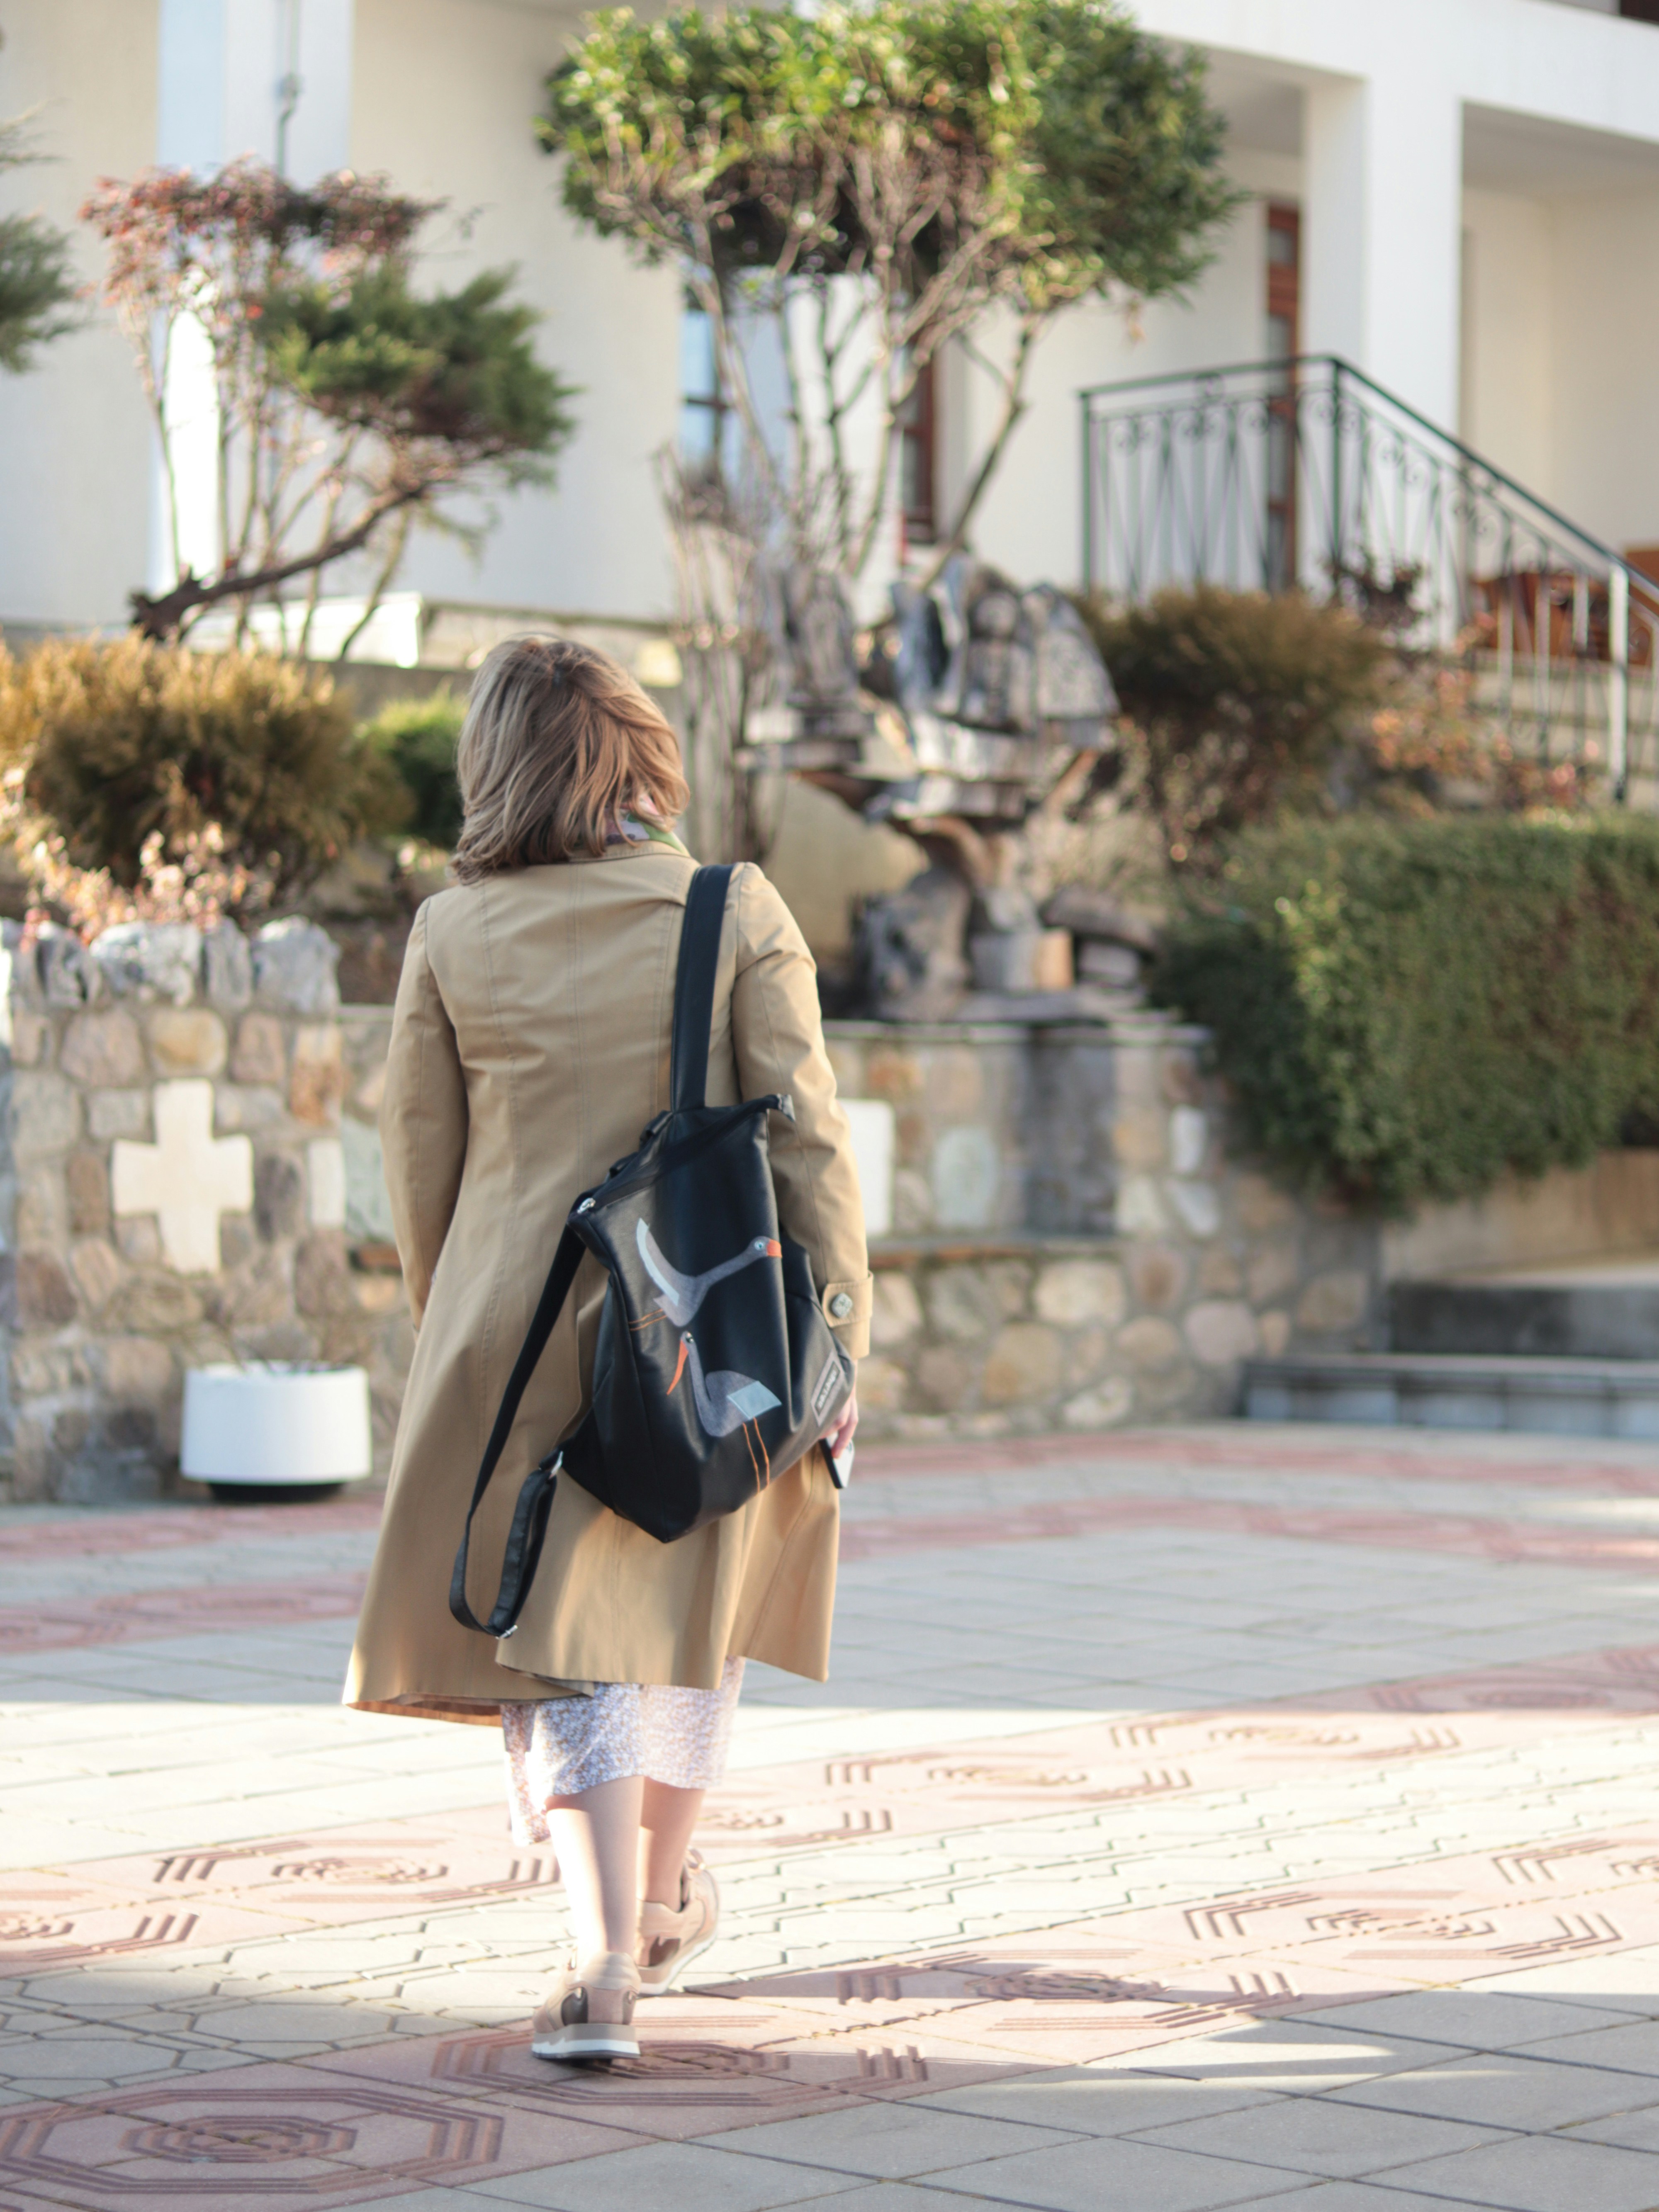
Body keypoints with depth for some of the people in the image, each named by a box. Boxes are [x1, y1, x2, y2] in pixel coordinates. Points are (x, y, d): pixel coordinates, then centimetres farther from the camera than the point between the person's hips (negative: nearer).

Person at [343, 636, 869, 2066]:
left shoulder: (454, 934, -3)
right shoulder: (741, 916, -6)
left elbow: (420, 1160, 4)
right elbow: (806, 1139, -9)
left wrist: (450, 1329, 18)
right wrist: (838, 1333, -3)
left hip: (522, 1331, 0)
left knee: (562, 1640, 5)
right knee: (688, 1614, 20)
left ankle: (607, 1965, -11)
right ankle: (663, 1913, 37)